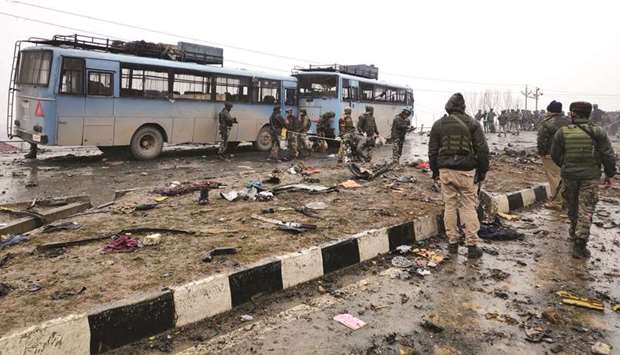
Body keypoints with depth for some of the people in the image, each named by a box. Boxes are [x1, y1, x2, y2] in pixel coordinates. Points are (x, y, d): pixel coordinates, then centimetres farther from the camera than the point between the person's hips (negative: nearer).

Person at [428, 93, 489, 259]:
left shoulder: (438, 124, 5)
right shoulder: (472, 123, 0)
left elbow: (433, 150, 9)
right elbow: (482, 150, -2)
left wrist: (435, 171, 18)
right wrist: (482, 171, 6)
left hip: (445, 171, 2)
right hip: (466, 171, -2)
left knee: (449, 206, 10)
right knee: (469, 207, 4)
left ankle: (452, 242, 16)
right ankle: (472, 246, 5)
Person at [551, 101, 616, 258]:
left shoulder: (562, 132, -5)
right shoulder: (598, 132, -6)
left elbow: (555, 155, 3)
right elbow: (609, 156, -4)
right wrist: (609, 174, 10)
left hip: (569, 175, 2)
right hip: (590, 177, -1)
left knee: (572, 206, 20)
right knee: (586, 210, 0)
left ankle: (574, 232, 38)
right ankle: (579, 244, -6)